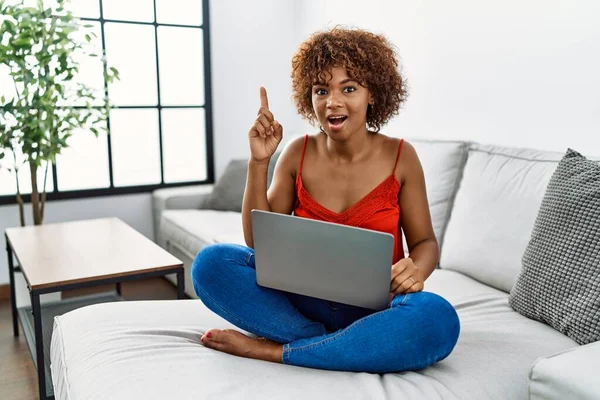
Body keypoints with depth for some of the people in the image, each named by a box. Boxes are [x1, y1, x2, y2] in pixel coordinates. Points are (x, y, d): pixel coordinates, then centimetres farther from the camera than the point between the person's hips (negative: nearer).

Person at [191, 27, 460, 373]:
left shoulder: (400, 157, -5)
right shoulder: (298, 154, -1)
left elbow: (425, 242, 2)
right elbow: (260, 242, -3)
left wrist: (417, 269, -22)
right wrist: (259, 161, -13)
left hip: (375, 309, -1)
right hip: (304, 302, 1)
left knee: (437, 318, -34)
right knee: (211, 262, -19)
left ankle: (272, 350, -22)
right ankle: (340, 348, -19)